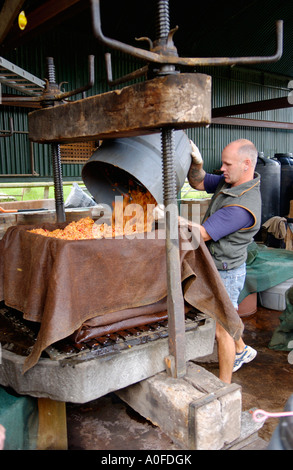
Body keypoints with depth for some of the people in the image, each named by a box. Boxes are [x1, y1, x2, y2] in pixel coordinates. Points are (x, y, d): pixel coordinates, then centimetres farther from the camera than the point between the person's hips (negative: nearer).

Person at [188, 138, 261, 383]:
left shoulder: (243, 206, -31)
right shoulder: (230, 181, -2)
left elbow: (202, 233, -30)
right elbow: (197, 182, 9)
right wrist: (196, 162, -12)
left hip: (226, 273, -10)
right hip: (214, 267, 10)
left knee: (221, 330, 4)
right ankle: (241, 350, 53)